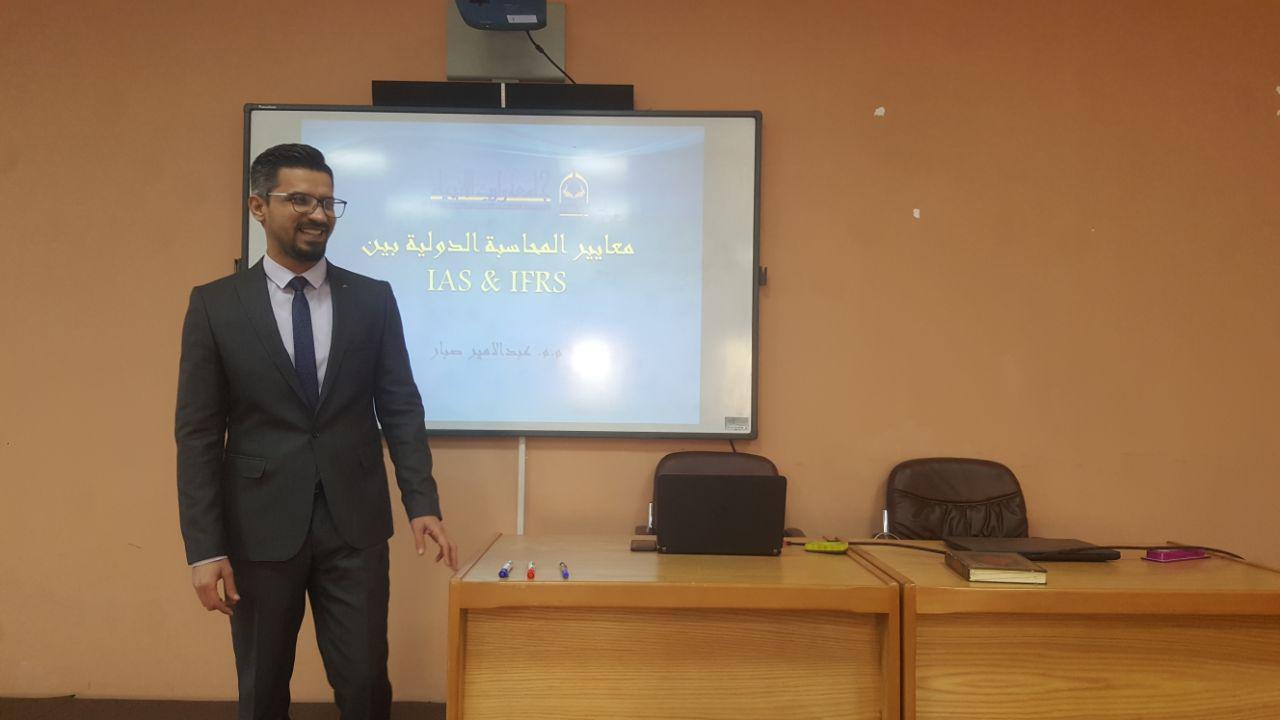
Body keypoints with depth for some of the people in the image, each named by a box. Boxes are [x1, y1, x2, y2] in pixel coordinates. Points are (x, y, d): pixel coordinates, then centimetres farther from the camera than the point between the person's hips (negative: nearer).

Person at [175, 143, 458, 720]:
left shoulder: (373, 299, 4)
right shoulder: (215, 305, -1)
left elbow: (400, 409, 4)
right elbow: (198, 433, -3)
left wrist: (422, 504, -6)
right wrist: (204, 547, -8)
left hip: (356, 523, 1)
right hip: (259, 527, 0)